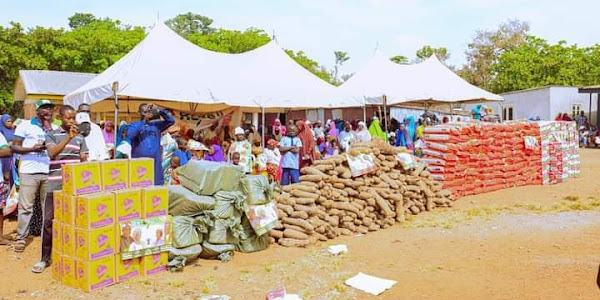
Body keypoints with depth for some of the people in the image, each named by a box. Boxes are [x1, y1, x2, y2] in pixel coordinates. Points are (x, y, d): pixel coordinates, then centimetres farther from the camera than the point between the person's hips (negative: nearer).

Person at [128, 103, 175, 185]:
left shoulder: (156, 124, 11)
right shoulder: (134, 125, 4)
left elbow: (171, 120, 4)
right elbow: (130, 135, -16)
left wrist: (159, 110, -6)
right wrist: (143, 121, -15)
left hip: (155, 161, 3)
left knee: (156, 185, 5)